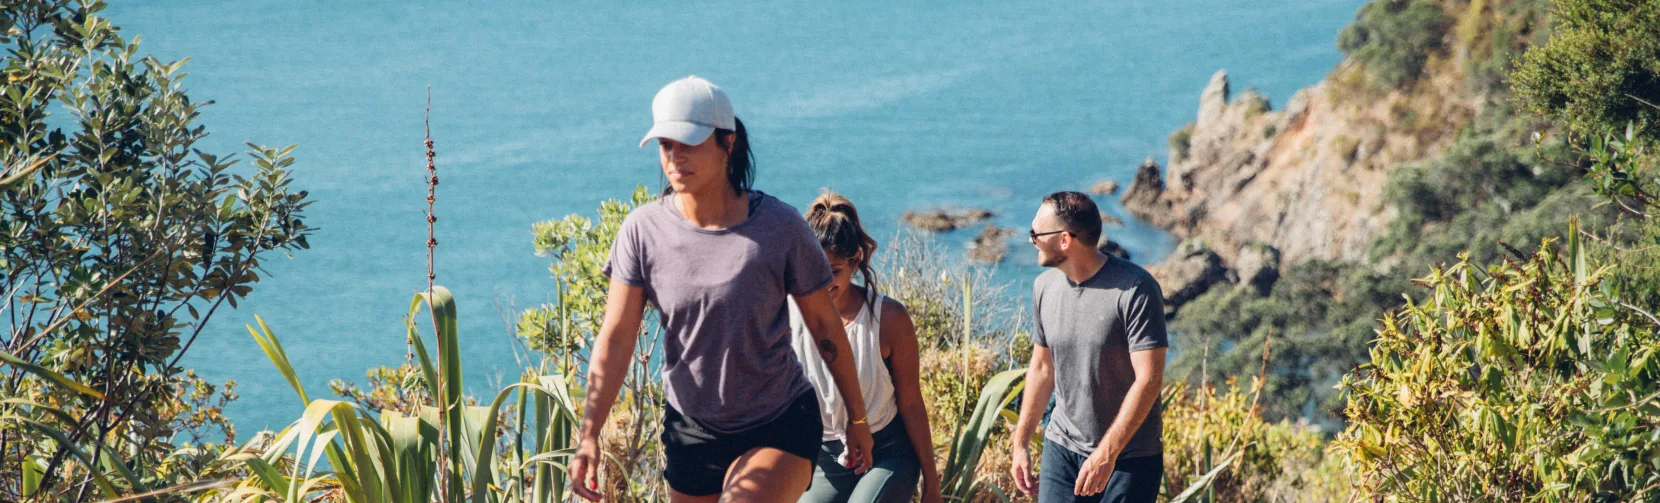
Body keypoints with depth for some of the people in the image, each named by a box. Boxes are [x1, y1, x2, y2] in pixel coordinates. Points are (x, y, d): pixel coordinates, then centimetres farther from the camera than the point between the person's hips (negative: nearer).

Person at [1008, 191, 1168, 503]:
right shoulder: (1045, 287, 4)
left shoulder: (1135, 290, -17)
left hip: (1129, 457, -5)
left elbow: (1149, 380, -19)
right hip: (1062, 448, 5)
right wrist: (1020, 443, 13)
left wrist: (1106, 454, -22)